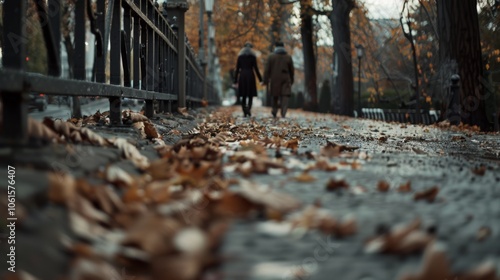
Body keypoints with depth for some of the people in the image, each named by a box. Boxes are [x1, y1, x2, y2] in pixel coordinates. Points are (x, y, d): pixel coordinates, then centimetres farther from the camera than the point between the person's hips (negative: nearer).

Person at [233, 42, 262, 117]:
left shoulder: (240, 56, 7)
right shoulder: (253, 56, 0)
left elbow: (237, 69, 5)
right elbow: (256, 68, -4)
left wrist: (235, 81, 8)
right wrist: (260, 80, 1)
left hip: (242, 76, 2)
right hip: (250, 75, -2)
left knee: (243, 95, 8)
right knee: (250, 94, 5)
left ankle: (245, 112, -3)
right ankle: (248, 108, -21)